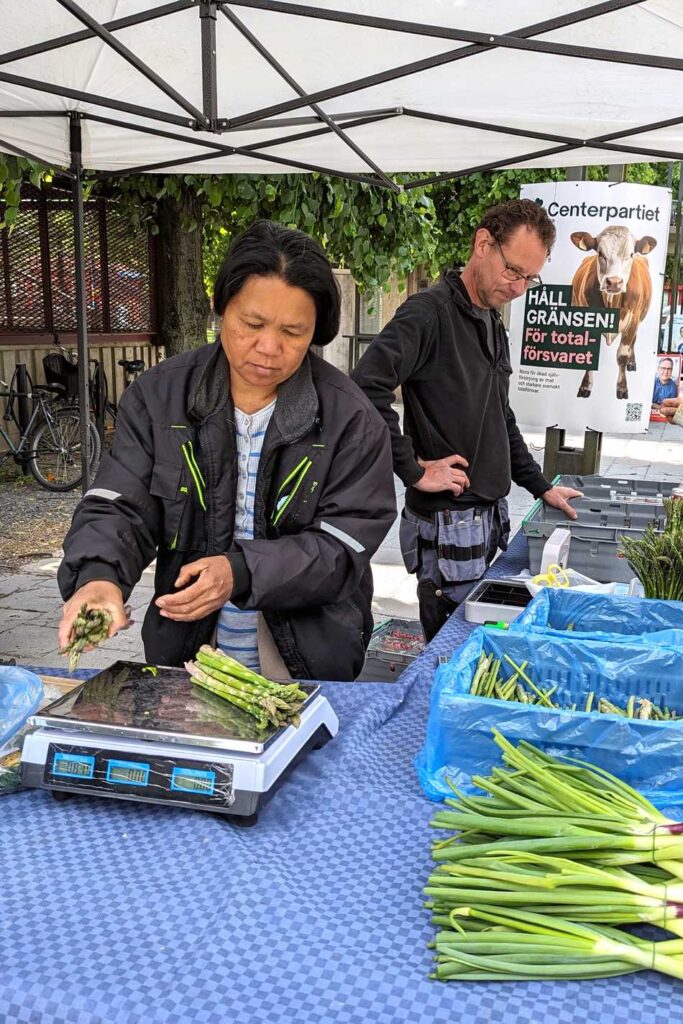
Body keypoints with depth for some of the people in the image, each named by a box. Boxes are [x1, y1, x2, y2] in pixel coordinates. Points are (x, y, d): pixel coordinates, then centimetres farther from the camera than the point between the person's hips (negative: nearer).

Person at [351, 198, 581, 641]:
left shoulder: (493, 325, 15)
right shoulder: (431, 311, -15)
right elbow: (366, 387, -29)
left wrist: (541, 487, 23)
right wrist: (414, 471, -22)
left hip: (491, 517, 9)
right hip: (447, 522, -9)